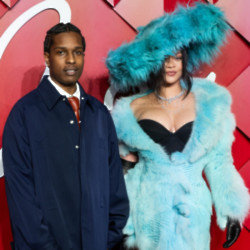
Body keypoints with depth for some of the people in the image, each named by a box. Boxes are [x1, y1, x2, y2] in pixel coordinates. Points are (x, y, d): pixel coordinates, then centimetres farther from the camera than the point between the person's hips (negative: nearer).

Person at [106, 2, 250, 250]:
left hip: (192, 208, 0)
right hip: (149, 208, 0)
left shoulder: (207, 103, 5)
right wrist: (127, 155, -1)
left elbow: (218, 160, 6)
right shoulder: (135, 106, 4)